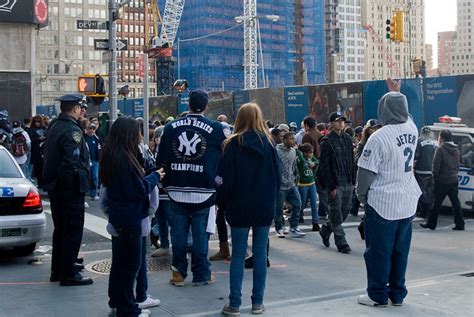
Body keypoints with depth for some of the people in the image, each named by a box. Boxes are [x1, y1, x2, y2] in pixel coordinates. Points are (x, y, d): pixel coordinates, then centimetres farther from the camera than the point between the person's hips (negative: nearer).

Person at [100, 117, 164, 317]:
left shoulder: (109, 156, 5)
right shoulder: (125, 158, -22)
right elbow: (141, 189, -18)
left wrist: (142, 175, 9)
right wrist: (155, 176, -3)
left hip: (118, 216, 9)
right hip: (131, 217, -9)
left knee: (120, 260, 18)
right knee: (131, 262, 2)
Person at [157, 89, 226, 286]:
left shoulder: (171, 127, 2)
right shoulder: (215, 128, -5)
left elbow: (161, 159, 7)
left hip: (176, 190, 2)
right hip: (202, 190, -2)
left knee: (178, 231, 10)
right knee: (200, 232, 5)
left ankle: (178, 272, 15)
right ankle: (201, 274, 12)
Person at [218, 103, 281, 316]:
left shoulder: (233, 144, -8)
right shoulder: (268, 143, 0)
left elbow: (225, 178, -8)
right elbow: (277, 176, 3)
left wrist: (225, 202, 6)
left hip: (240, 207, -2)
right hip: (264, 207, 2)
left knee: (238, 254, 4)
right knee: (260, 253, 8)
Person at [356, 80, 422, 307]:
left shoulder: (379, 137, -19)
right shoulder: (412, 129, 1)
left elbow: (366, 171, -14)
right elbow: (405, 114, 26)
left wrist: (361, 194, 3)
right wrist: (396, 93, 37)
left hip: (382, 203, -6)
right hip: (408, 202, 7)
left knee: (379, 251, 4)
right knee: (400, 250, 14)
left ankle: (378, 295, 12)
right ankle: (397, 294, 22)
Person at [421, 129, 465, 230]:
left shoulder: (440, 149, -14)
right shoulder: (456, 150, 9)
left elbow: (436, 165, -15)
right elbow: (458, 164, 14)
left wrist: (435, 175, 1)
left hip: (442, 181, -6)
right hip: (454, 180, 6)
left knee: (437, 203, 2)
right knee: (455, 202, 9)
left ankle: (431, 223, 9)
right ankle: (460, 224, 9)